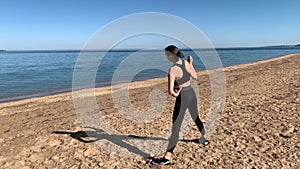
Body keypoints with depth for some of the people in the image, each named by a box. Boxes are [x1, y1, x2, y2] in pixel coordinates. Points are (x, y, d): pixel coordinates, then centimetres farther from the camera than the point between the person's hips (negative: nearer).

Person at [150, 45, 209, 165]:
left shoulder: (172, 70, -22)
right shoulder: (186, 63, -4)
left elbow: (171, 91, -26)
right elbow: (195, 77, 10)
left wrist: (175, 94, -4)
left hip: (182, 98, -7)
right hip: (192, 94, 7)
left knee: (175, 127, -6)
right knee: (196, 118, 30)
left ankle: (167, 158, -2)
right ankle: (204, 139, 52)